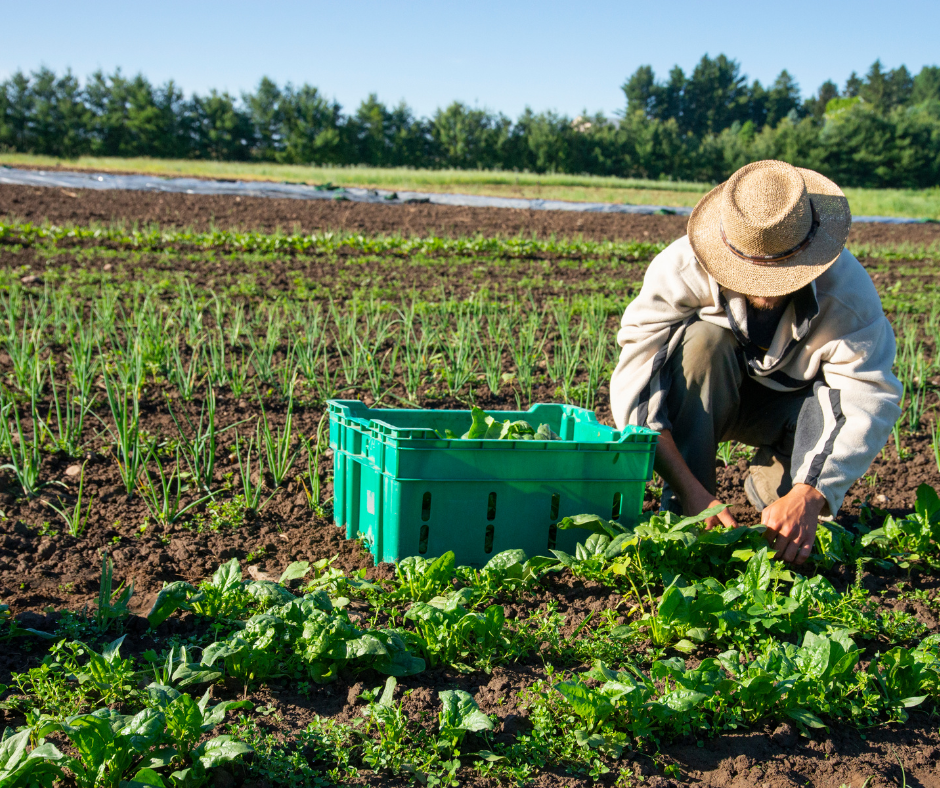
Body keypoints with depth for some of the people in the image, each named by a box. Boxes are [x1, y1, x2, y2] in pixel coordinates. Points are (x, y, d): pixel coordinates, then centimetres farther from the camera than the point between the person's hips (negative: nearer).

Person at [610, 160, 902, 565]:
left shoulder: (846, 286, -29)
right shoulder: (681, 269, -32)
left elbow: (871, 399, -34)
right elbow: (634, 382, -37)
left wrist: (809, 496, -48)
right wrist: (689, 490, -46)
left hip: (788, 403, 1)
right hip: (698, 401, 0)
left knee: (841, 397, -32)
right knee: (703, 340, -34)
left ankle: (774, 485, -2)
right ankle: (682, 511, -25)